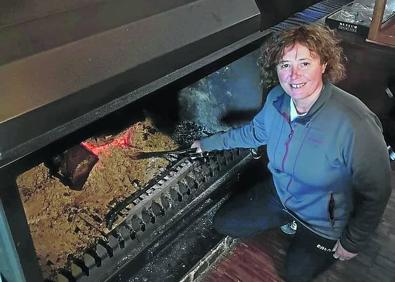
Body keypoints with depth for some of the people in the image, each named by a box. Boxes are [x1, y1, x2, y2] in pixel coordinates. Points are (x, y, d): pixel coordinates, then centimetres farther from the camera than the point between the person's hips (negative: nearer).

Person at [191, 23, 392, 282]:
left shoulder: (355, 124, -38)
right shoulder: (277, 99, -17)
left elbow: (377, 191, -25)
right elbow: (255, 132, 6)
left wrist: (353, 243, -14)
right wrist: (210, 143, 12)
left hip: (323, 220, -5)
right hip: (279, 193, 6)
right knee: (224, 224, 12)